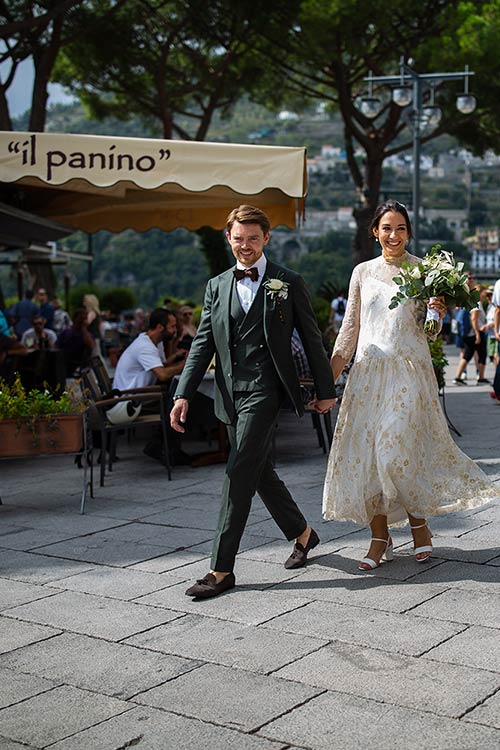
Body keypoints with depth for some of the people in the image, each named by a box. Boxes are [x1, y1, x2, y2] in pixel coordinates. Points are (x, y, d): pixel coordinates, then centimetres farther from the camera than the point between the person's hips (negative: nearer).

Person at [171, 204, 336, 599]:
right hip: (230, 392, 6)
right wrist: (184, 394, 0)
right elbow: (203, 344, 9)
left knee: (239, 474, -11)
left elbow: (312, 339, 5)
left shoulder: (289, 284, 1)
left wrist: (326, 389, 6)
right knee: (260, 471, 14)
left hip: (264, 389, -5)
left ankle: (222, 569, -8)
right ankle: (302, 533, 36)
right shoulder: (217, 286, 13)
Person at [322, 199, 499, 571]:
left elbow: (429, 331, 4)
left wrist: (440, 313, -18)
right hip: (368, 372, 3)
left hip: (409, 372, -3)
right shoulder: (363, 272, 11)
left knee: (396, 451, -12)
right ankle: (380, 535, 11)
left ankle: (419, 522, 12)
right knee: (365, 452, 0)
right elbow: (351, 328, 13)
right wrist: (329, 375, 7)